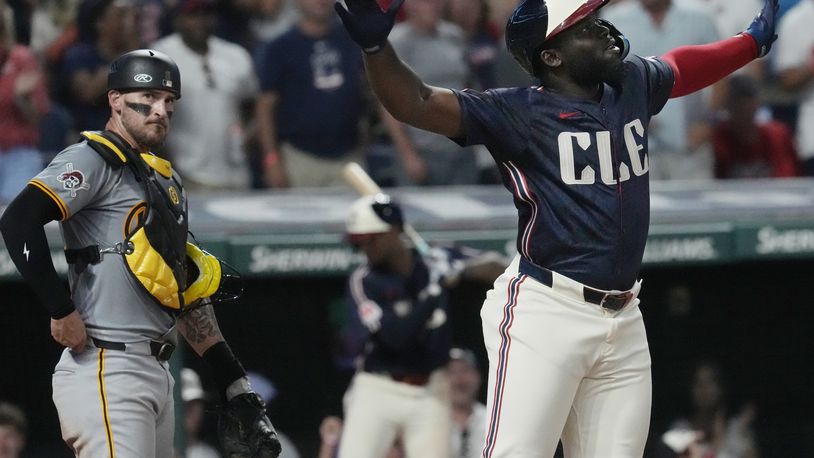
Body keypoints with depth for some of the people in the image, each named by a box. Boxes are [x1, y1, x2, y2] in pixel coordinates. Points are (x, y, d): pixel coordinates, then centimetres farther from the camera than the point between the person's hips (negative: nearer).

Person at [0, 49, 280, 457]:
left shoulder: (167, 182, 23)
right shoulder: (94, 160, -4)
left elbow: (187, 292, 25)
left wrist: (234, 383, 19)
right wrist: (62, 312, -18)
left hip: (157, 374, 9)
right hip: (106, 371, -9)